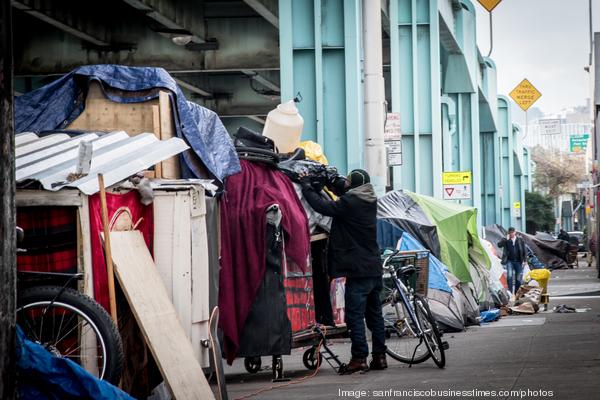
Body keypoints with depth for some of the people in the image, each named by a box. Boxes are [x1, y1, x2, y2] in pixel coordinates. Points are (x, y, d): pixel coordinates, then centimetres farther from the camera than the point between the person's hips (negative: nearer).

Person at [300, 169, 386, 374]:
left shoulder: (349, 203, -16)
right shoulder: (369, 202, 11)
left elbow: (322, 206, -17)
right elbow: (342, 191, 22)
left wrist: (306, 185, -3)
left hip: (358, 270, -9)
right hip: (374, 269, 9)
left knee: (355, 315, -5)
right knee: (374, 313, 12)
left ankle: (359, 358, -7)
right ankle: (379, 356, 15)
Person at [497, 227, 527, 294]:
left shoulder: (520, 239, 6)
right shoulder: (505, 240, 4)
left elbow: (524, 250, 7)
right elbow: (499, 245, -12)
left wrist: (525, 260, 0)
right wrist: (506, 239, -17)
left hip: (518, 261, 1)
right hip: (510, 261, -1)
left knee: (519, 277, 3)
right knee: (509, 275, -18)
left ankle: (517, 292, 16)